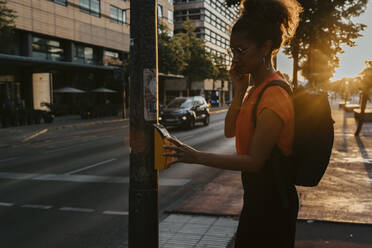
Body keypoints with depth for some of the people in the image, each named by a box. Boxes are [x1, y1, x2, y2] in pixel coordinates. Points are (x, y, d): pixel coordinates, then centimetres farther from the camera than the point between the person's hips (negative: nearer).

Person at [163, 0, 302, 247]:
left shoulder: (273, 96, -24)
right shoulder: (258, 87, 6)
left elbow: (254, 161, -26)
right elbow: (230, 131, 6)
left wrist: (197, 157, -28)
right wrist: (239, 90, -6)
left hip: (272, 201, -9)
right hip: (257, 194, 9)